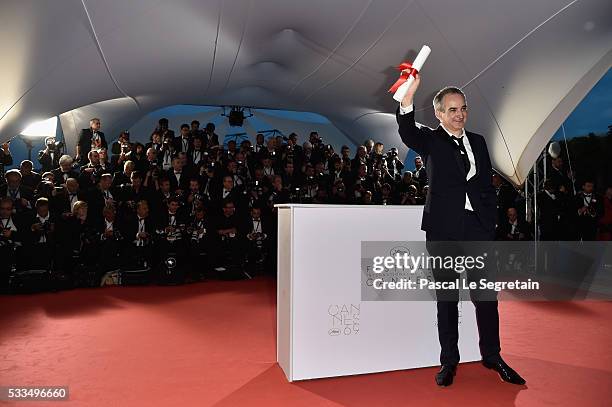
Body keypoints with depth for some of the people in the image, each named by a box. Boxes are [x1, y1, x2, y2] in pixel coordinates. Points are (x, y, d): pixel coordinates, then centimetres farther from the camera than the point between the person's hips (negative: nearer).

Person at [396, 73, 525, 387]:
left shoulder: (478, 142, 16)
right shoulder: (430, 141, 4)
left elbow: (487, 187, 15)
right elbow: (407, 131, -19)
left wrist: (489, 225, 6)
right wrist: (409, 93, -35)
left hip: (478, 229, 3)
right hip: (444, 229, -3)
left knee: (485, 295, 7)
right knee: (447, 298, 6)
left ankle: (492, 356, 25)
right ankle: (449, 360, 18)